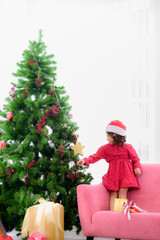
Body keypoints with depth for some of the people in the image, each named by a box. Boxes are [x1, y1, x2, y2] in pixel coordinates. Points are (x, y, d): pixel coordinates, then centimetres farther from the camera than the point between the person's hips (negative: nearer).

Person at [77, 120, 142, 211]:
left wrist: (137, 167, -8)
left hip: (125, 173, -2)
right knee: (113, 192, -4)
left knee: (122, 191, -10)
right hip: (113, 173, 2)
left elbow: (135, 159, 9)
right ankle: (112, 211, -6)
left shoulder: (128, 147, 2)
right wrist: (85, 161, -14)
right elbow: (95, 157, 1)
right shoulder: (105, 148, 5)